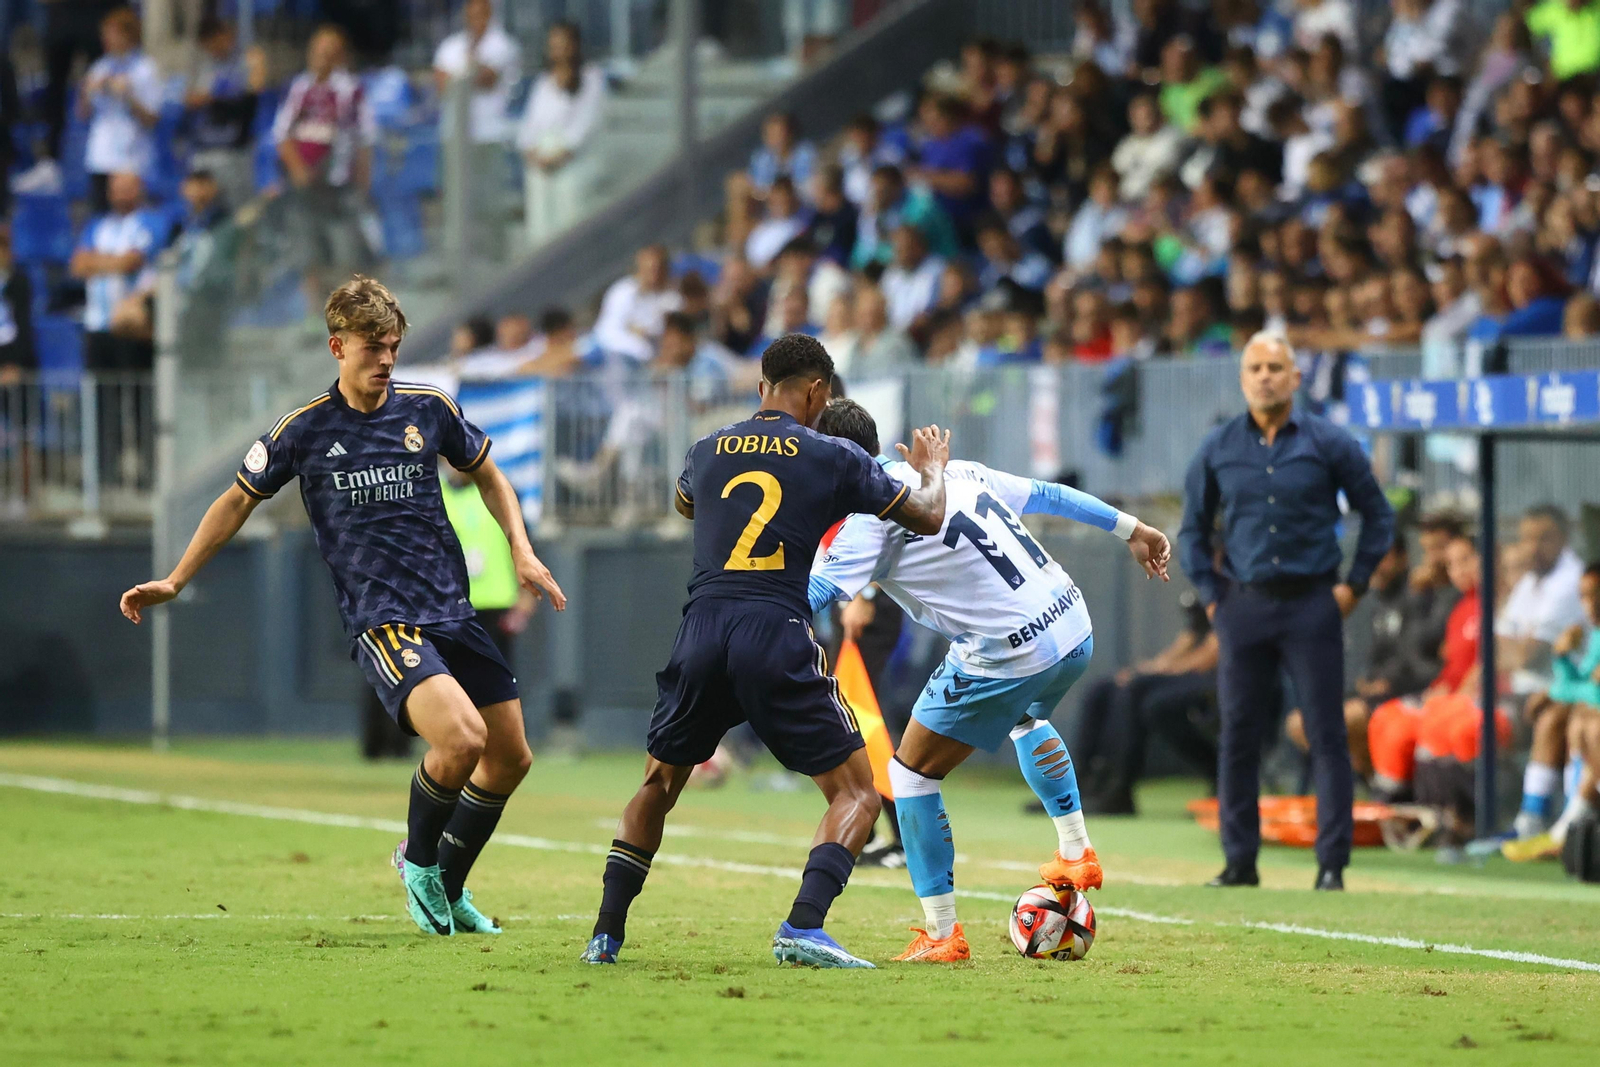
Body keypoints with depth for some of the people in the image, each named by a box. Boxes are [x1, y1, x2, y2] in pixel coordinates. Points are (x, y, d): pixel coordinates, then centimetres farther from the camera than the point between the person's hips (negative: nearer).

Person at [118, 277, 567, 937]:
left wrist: (521, 550, 10)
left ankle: (446, 887, 27)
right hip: (380, 621, -5)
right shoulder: (304, 430, -2)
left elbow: (486, 475, 22)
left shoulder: (429, 410, 5)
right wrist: (174, 582, 11)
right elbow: (239, 501, 11)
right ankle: (417, 859, 1)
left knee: (511, 758, 6)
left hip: (453, 611, 5)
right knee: (462, 738, -26)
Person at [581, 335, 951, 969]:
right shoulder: (833, 458, 4)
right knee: (856, 793, 5)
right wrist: (932, 469, 35)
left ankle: (606, 935, 15)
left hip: (701, 633, 4)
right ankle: (803, 929, -16)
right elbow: (926, 519, 13)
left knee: (658, 785, 24)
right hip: (776, 638, -4)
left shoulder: (708, 451, 15)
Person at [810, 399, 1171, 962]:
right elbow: (1044, 494, 21)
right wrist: (1132, 529, 31)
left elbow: (814, 594, -20)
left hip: (1010, 657, -8)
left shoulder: (869, 518, -12)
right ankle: (1076, 852, 42)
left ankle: (942, 935, 5)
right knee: (1027, 719, 41)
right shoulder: (950, 471, 11)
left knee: (912, 771, 5)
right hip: (1074, 629, 8)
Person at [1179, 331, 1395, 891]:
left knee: (1326, 735, -4)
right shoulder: (1218, 448, 7)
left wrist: (1353, 584, 2)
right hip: (1244, 607, 2)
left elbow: (1378, 515, 9)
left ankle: (1332, 863, -1)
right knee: (1238, 735, 2)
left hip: (1311, 604, -2)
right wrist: (1209, 593, 7)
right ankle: (1239, 860, 8)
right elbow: (1193, 528, 17)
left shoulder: (1329, 443, 1)